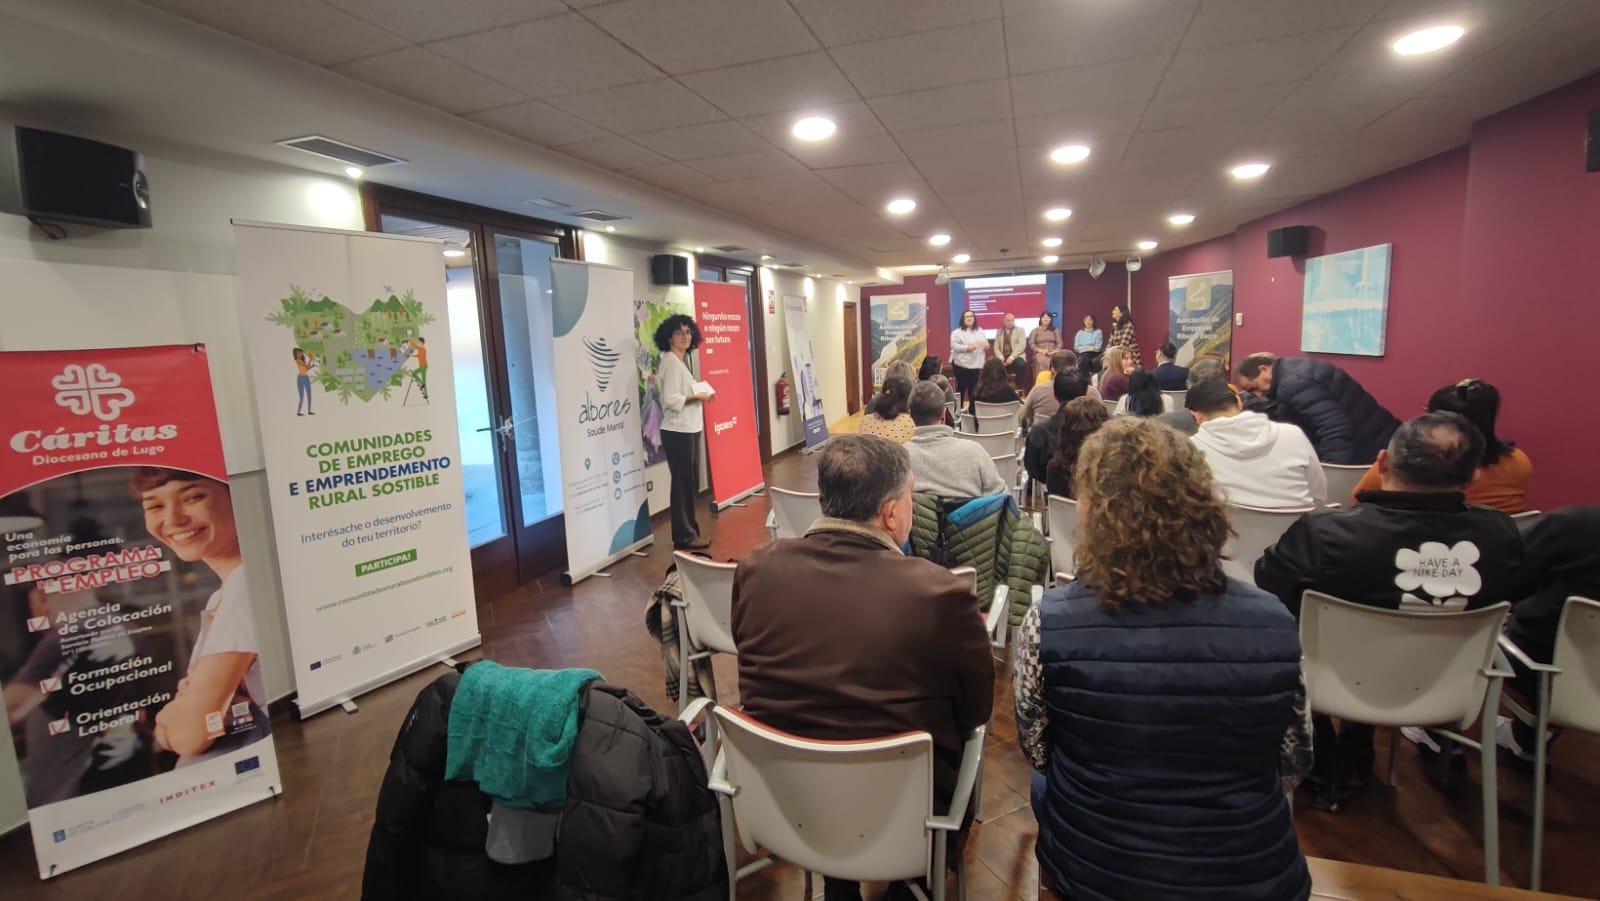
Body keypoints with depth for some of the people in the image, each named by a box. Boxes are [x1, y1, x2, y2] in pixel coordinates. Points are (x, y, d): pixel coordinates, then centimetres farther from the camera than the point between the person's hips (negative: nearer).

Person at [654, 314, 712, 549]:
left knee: (691, 483, 14)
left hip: (688, 430, 10)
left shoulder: (681, 361, 16)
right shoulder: (671, 362, -13)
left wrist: (699, 395, 1)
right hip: (678, 432, -10)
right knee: (683, 483, -3)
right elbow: (671, 399, -23)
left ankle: (689, 530, 23)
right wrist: (697, 397, -13)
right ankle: (684, 535, 6)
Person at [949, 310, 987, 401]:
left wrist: (986, 345, -2)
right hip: (962, 365, -5)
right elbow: (954, 346, -14)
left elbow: (986, 343, 22)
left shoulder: (980, 331, 16)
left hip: (977, 365, 6)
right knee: (961, 389, -2)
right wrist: (967, 347, -24)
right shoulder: (957, 332, -5)